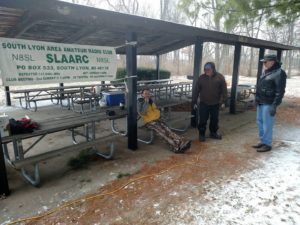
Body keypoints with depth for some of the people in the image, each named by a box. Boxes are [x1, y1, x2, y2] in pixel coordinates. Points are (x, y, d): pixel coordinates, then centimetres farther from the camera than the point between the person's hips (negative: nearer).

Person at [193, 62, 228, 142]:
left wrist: (223, 100, -6)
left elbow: (224, 90, -1)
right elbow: (197, 90, 1)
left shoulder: (220, 77, -5)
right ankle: (201, 134, 17)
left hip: (215, 104, 1)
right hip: (204, 103, -1)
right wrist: (195, 102, 1)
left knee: (215, 119, 14)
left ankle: (213, 133, 32)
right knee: (202, 120, 2)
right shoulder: (201, 77, -3)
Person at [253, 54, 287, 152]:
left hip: (269, 103, -9)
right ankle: (263, 141, 26)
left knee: (267, 124, -2)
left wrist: (274, 105, -21)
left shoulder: (279, 73, -14)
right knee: (260, 122, 14)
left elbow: (280, 91, -17)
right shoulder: (265, 72, 13)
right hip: (261, 102, 9)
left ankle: (267, 144, 10)